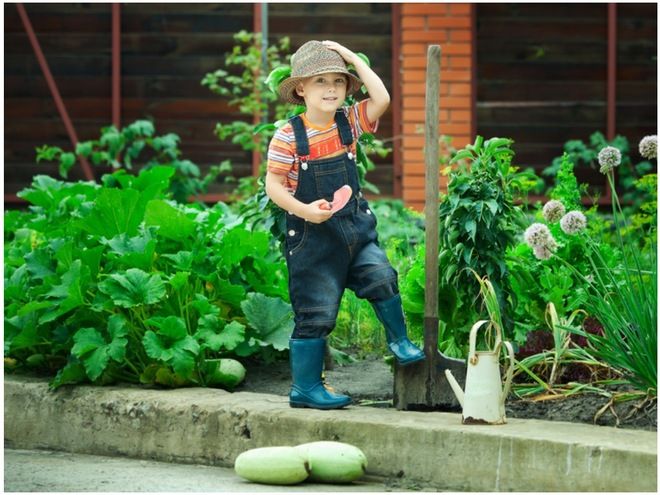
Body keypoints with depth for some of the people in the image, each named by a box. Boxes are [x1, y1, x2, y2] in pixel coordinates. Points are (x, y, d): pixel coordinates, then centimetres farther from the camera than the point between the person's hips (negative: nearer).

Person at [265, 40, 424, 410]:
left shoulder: (349, 122, 1)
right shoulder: (289, 136, -11)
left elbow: (382, 99, -13)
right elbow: (274, 184, -10)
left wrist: (354, 59, -10)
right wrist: (304, 210, -23)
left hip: (355, 226, 4)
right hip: (312, 234, -4)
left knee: (382, 278, -15)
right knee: (316, 312, 0)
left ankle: (400, 341, 12)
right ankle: (305, 387, 12)